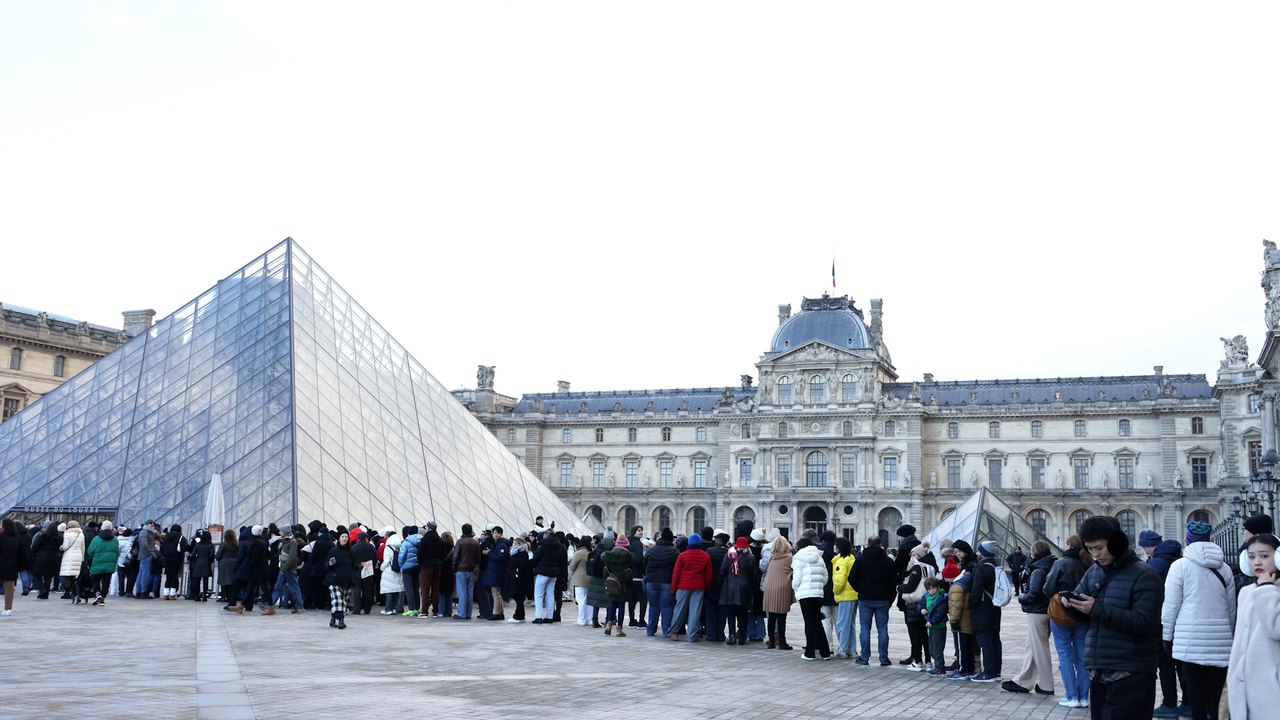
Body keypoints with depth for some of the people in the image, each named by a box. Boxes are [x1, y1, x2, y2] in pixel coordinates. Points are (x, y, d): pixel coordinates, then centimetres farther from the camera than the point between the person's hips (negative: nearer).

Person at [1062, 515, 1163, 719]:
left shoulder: (1144, 576, -9)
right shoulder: (1092, 572, 12)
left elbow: (1143, 622, -18)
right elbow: (1080, 614, 17)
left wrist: (1098, 609, -24)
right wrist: (1069, 603, -8)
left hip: (1130, 676, -7)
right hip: (1098, 671, 7)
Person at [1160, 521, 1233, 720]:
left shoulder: (1181, 565, -3)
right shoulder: (1224, 568, 9)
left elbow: (1170, 605, -4)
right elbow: (1232, 608, 13)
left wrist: (1167, 636, 4)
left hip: (1190, 639, -4)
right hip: (1221, 641, 4)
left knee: (1196, 692, 0)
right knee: (1215, 694, 7)